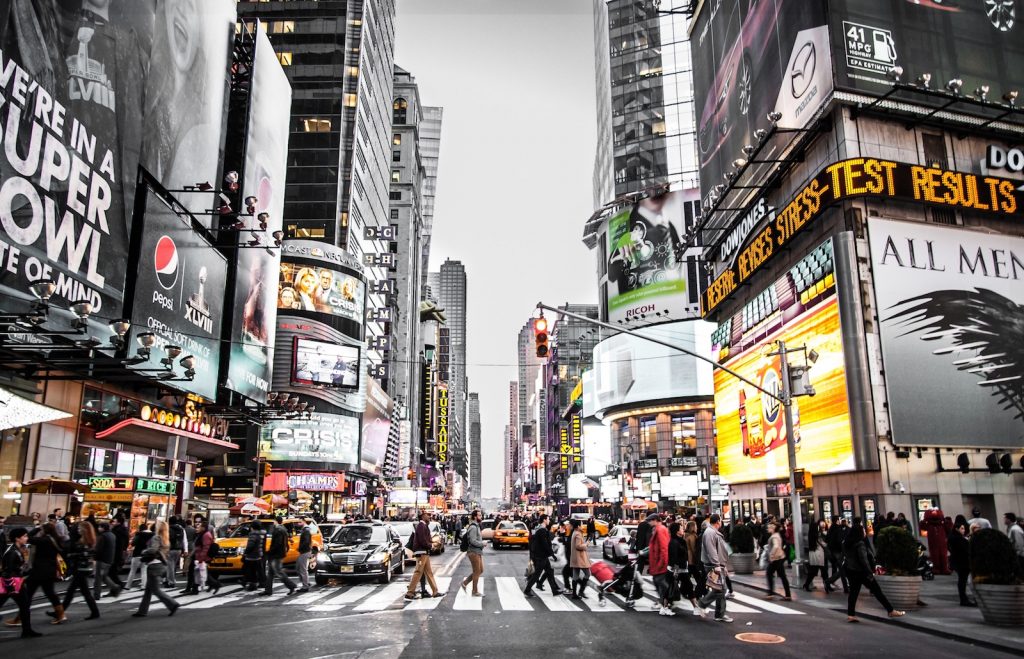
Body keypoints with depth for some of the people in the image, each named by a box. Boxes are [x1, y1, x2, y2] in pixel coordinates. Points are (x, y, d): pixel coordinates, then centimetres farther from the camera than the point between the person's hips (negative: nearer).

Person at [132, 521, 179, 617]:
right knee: (148, 589, 15)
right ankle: (143, 611, 21)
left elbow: (153, 550, -25)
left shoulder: (156, 538, -13)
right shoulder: (165, 539, 13)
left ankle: (172, 604, -10)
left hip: (155, 565, -9)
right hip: (162, 565, 9)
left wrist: (144, 551, -6)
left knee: (156, 589, -4)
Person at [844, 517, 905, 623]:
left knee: (853, 592, 8)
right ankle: (891, 611, 13)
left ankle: (850, 614, 3)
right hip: (861, 571, -7)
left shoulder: (846, 543, 7)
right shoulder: (860, 544, -18)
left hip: (851, 571, 8)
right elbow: (864, 560, -22)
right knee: (877, 592, 4)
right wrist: (870, 573, -19)